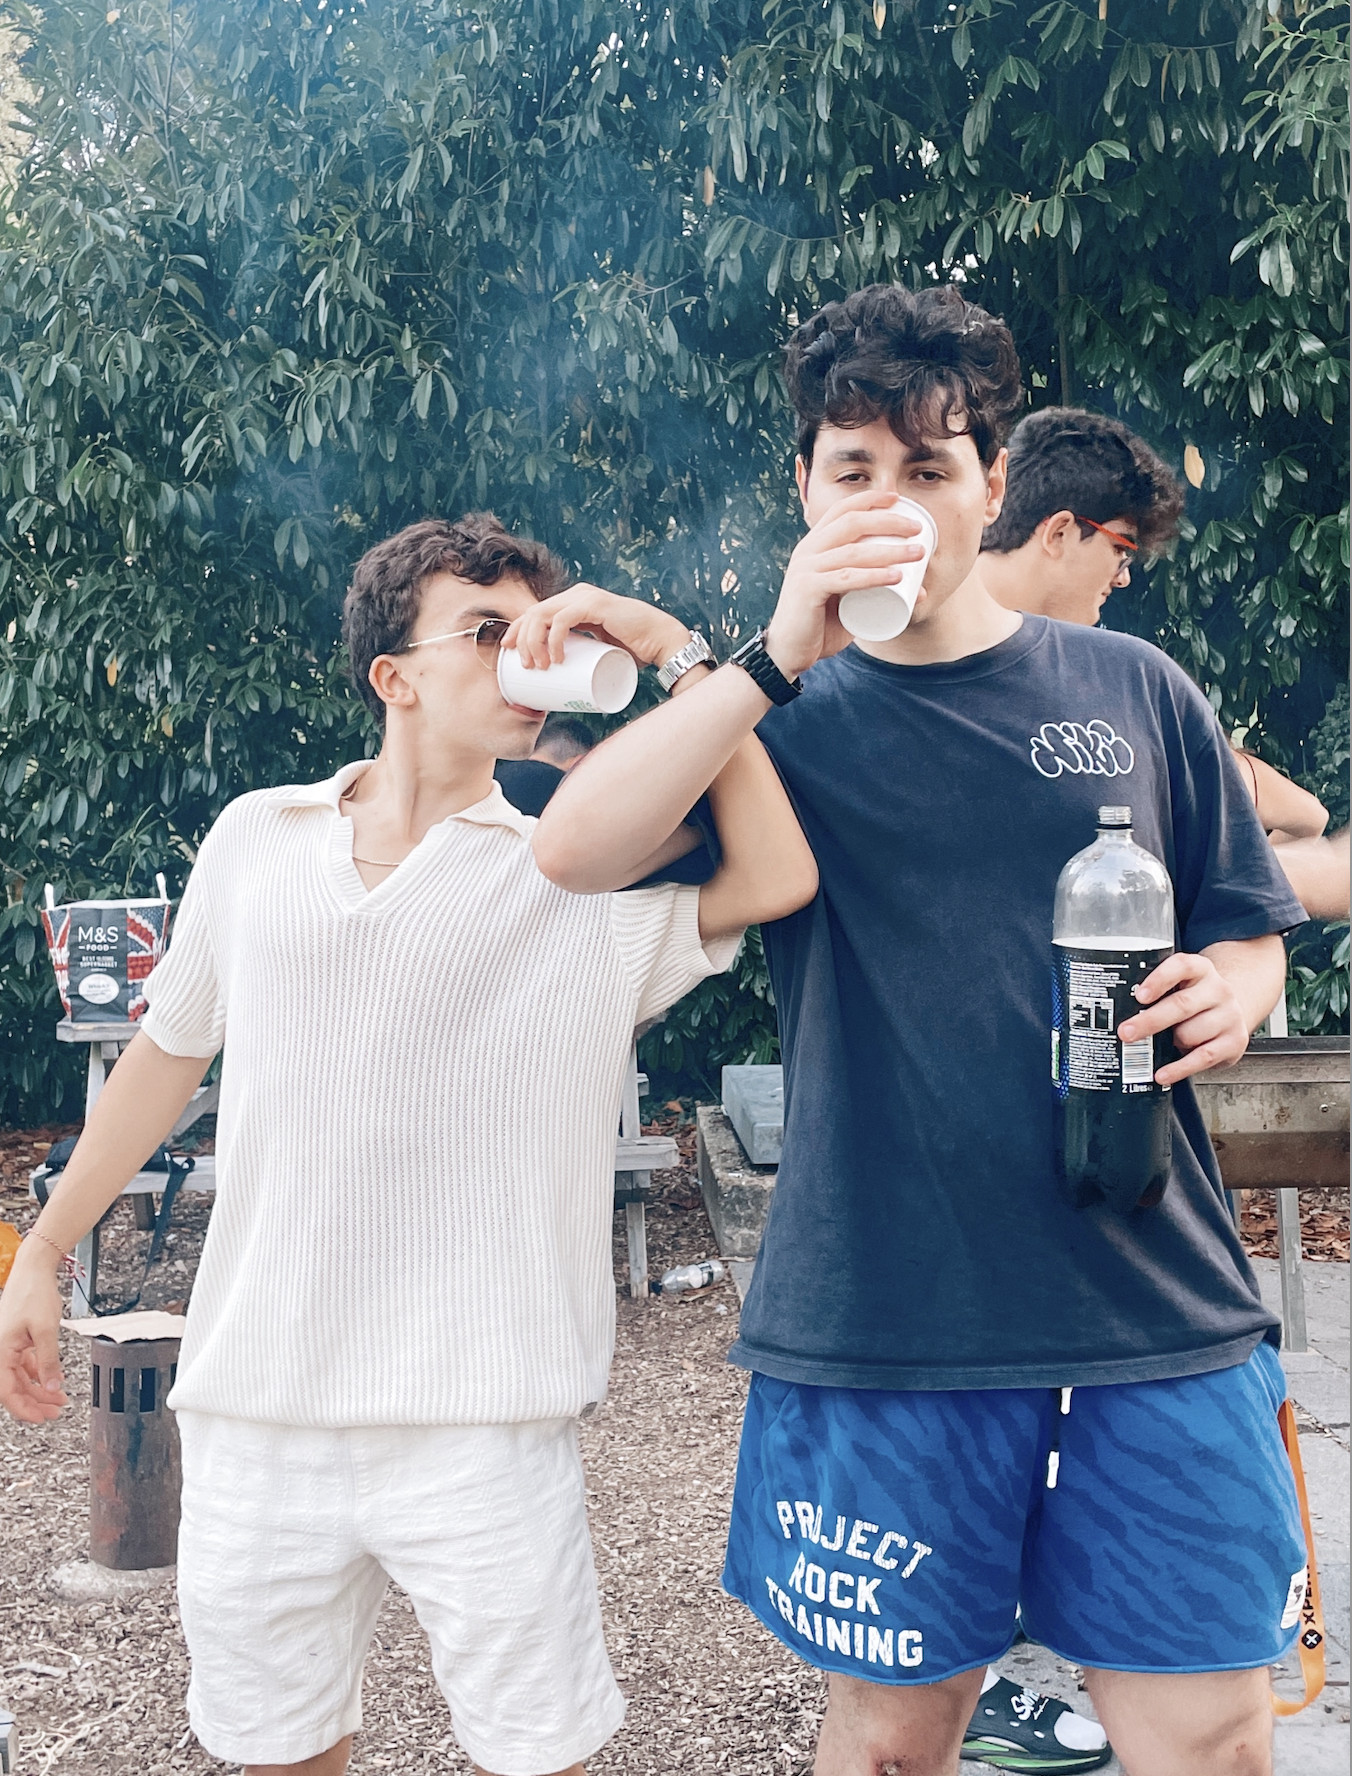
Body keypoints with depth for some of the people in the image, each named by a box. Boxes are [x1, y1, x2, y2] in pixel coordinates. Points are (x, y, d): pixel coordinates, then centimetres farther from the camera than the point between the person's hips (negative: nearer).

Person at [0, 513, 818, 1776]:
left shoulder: (586, 879, -4)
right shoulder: (257, 840, 4)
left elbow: (776, 878, -20)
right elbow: (169, 1050, 15)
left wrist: (677, 652, -14)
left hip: (481, 1425, -2)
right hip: (252, 1414, 3)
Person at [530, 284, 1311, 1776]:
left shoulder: (1134, 691, 8)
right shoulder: (785, 719, 4)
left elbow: (1247, 929, 15)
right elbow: (574, 852, -14)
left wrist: (1229, 991, -8)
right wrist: (777, 657, -21)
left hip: (1160, 1313, 1)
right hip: (882, 1321, -1)